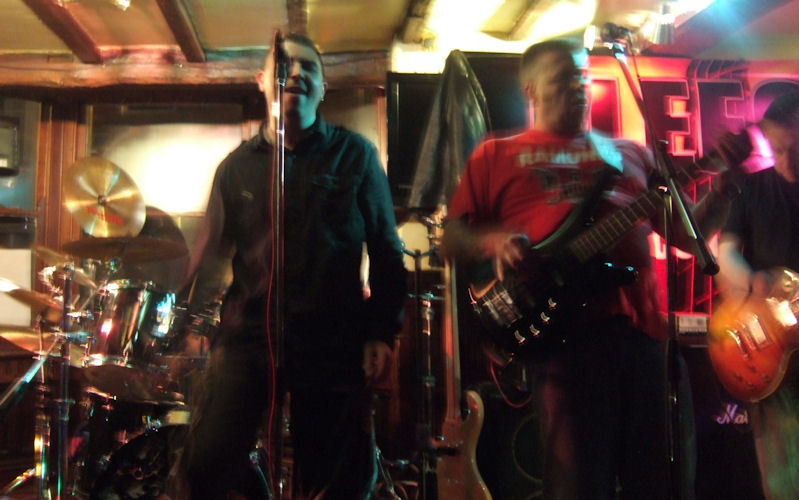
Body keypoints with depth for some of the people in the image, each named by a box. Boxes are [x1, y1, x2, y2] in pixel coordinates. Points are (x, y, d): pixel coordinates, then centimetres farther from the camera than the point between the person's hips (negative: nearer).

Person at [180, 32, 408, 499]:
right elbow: (212, 254, 12)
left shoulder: (355, 156, 4)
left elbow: (386, 250, 3)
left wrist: (383, 333, -4)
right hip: (248, 336, 2)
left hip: (333, 342, -1)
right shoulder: (238, 166, 9)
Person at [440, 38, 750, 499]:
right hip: (565, 332, -3)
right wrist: (494, 242, -11)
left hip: (647, 328, 4)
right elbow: (452, 239, 9)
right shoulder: (496, 155, 14)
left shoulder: (630, 153, 24)